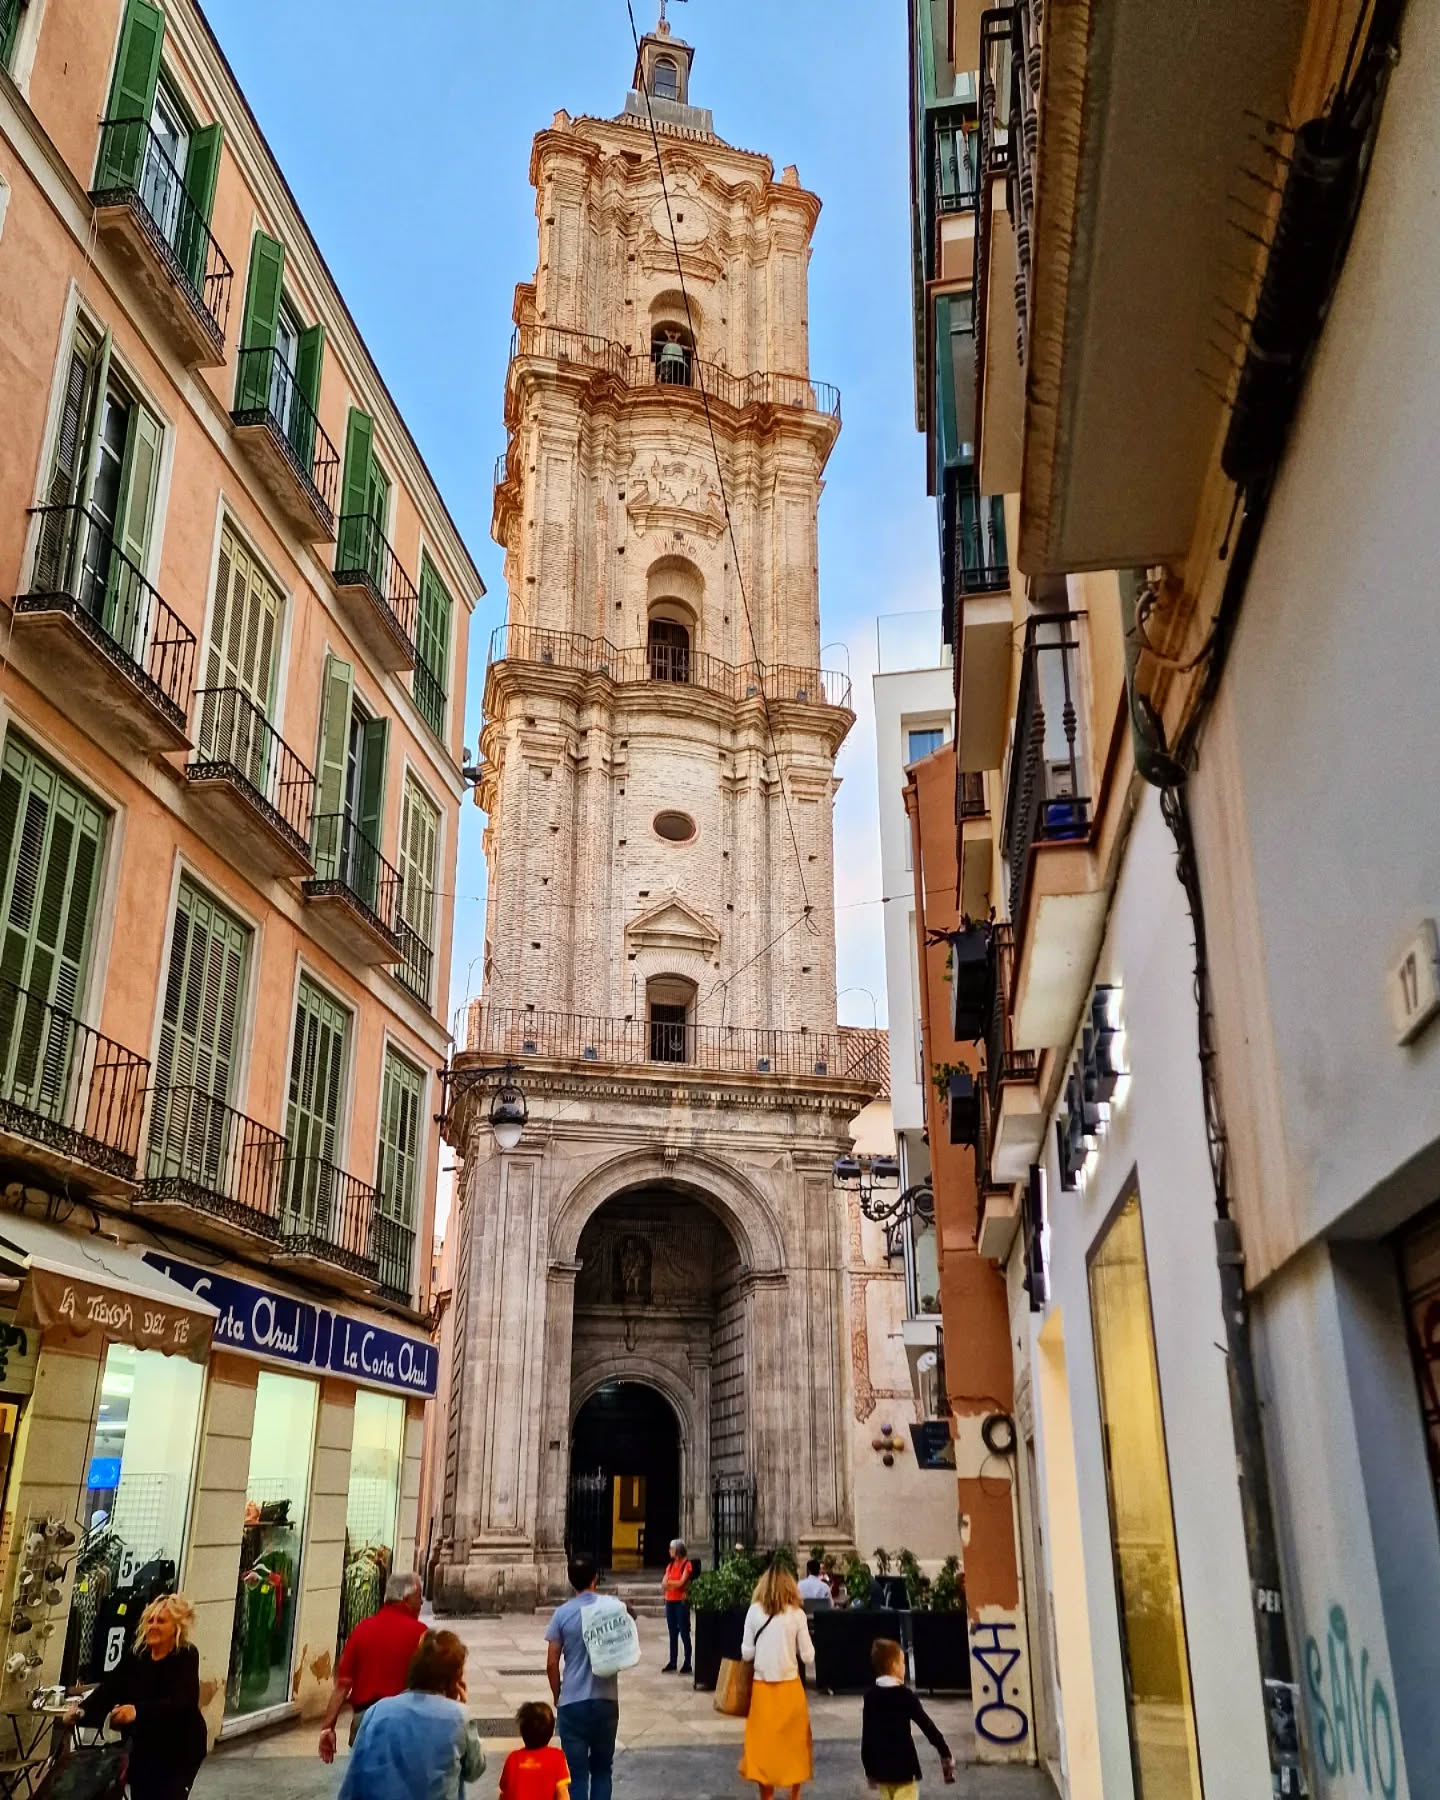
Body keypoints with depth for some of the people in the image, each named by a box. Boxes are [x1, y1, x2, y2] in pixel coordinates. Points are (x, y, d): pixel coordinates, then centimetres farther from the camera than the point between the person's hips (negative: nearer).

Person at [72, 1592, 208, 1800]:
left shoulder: (186, 1657, -16)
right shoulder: (136, 1655, -1)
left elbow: (179, 1701, -30)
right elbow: (109, 1688, -9)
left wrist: (138, 1711, -46)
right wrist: (83, 1710, -29)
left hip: (179, 1748, -5)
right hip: (144, 1745, 5)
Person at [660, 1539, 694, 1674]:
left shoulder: (687, 1564, -7)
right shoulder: (670, 1565, 13)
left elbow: (681, 1582, -14)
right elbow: (664, 1584, 6)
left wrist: (669, 1582, 0)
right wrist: (676, 1584, -11)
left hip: (681, 1602, -7)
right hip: (669, 1601, 7)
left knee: (684, 1632, -4)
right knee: (673, 1633, 10)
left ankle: (687, 1664, -1)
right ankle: (672, 1663, 15)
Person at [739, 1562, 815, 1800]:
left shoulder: (755, 1611, -6)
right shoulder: (796, 1614, -7)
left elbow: (747, 1653, -5)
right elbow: (808, 1655, -5)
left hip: (762, 1686, 0)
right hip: (790, 1685, 0)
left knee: (764, 1741, 11)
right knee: (793, 1741, 15)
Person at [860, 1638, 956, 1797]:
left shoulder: (870, 1696, 1)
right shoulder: (904, 1695, -13)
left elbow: (866, 1735, 7)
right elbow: (927, 1725, -9)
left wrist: (869, 1769, 16)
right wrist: (945, 1753, 4)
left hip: (881, 1767, 5)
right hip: (904, 1767, -5)